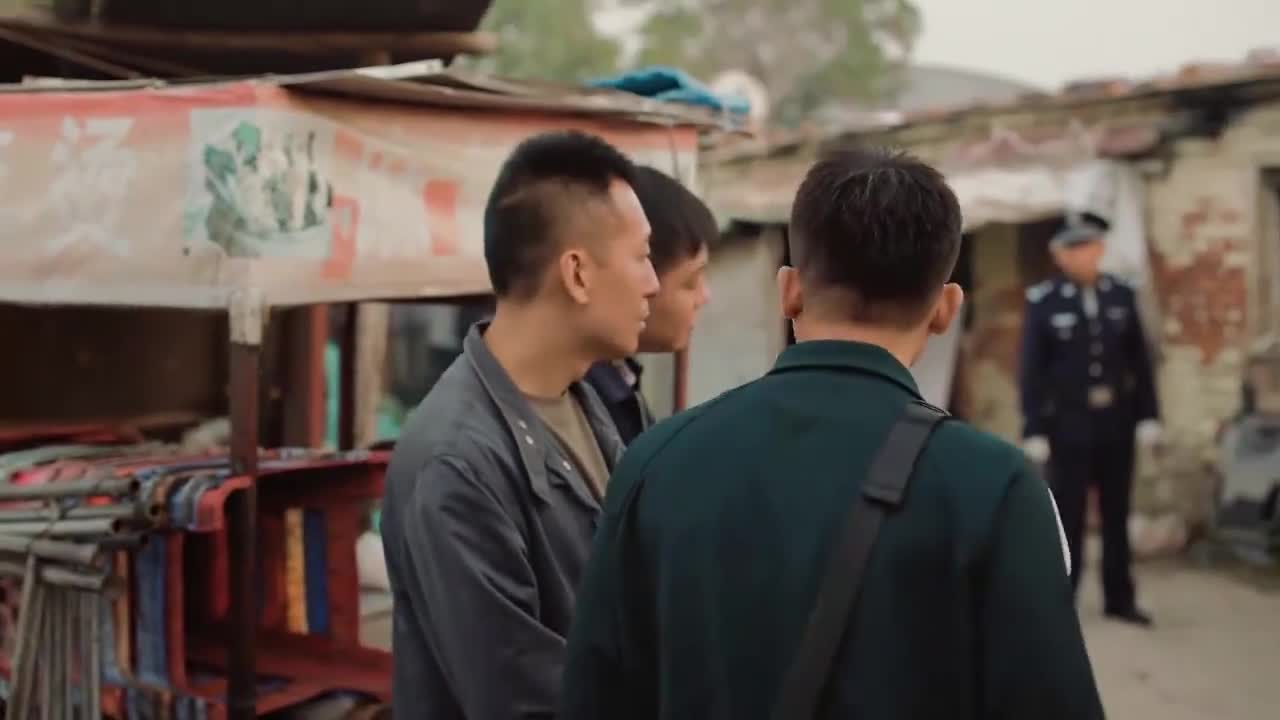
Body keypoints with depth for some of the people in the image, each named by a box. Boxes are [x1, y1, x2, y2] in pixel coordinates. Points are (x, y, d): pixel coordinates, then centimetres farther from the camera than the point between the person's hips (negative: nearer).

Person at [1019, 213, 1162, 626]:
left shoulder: (1123, 295, 3)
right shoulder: (1042, 301, -9)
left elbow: (1140, 361, 6)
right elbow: (1032, 371, -9)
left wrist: (1148, 415, 0)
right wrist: (1034, 430, -12)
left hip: (1117, 423, 4)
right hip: (1068, 425, -4)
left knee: (1117, 515, 12)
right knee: (1068, 516, 1)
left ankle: (1119, 599, 23)